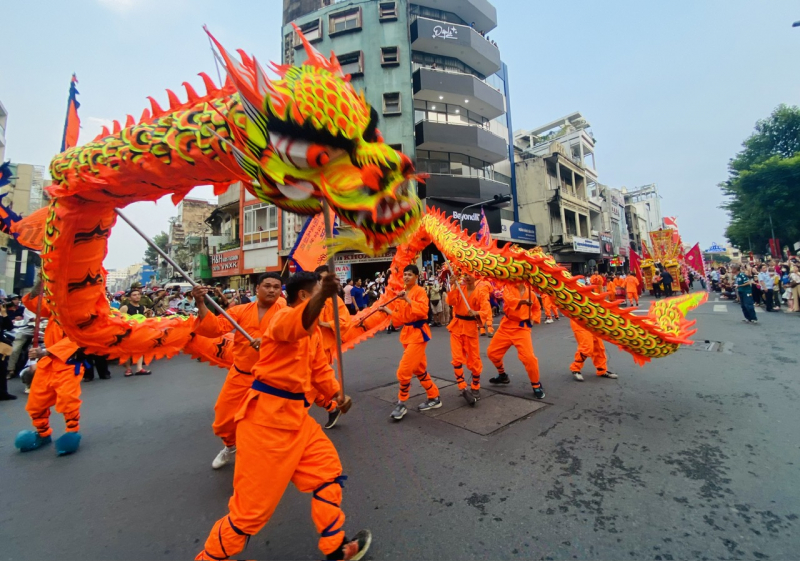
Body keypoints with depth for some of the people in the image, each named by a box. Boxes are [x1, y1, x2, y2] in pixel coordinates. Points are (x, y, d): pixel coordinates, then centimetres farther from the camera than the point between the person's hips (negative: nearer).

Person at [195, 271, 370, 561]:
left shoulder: (314, 331, 11)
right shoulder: (283, 317, -18)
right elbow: (300, 321, -45)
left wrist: (336, 393, 16)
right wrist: (322, 295, -62)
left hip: (295, 415, 9)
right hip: (266, 416, -9)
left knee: (328, 470, 15)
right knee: (255, 502, 4)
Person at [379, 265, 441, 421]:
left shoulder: (420, 291, -11)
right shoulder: (402, 294, 11)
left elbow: (423, 310, -26)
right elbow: (400, 318, 13)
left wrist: (408, 299, -27)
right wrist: (387, 310, 2)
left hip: (418, 333, -9)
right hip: (407, 333, 9)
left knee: (404, 371, -10)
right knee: (419, 369, 17)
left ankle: (401, 404, 8)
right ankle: (434, 398, 32)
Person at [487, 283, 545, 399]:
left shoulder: (530, 292, 0)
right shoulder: (508, 288, -5)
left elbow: (537, 308, 18)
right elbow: (509, 299, -30)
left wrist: (533, 319, 1)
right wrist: (522, 301, -48)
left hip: (522, 328, -1)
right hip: (507, 326, 2)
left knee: (529, 357, -14)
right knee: (492, 352, 9)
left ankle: (536, 385, 11)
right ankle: (503, 376, 36)